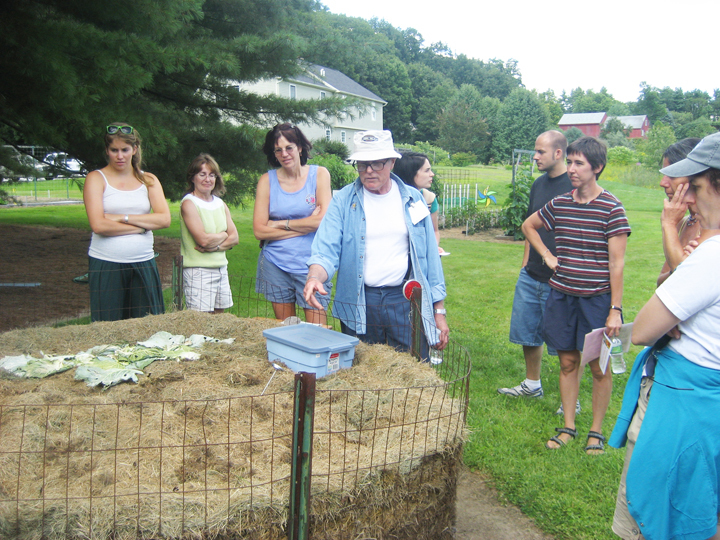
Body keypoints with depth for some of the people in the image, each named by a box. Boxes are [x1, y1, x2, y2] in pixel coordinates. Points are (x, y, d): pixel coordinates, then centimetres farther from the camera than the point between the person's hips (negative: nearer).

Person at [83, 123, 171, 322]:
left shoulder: (149, 180, 11)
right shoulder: (96, 179, 3)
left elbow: (164, 219, -3)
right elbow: (98, 225, -11)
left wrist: (123, 217, -9)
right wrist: (142, 226, -8)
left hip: (143, 264, 3)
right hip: (106, 266, -2)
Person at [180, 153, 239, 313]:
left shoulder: (220, 204, 13)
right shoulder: (189, 203, -7)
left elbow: (234, 238, 6)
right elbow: (203, 239, -17)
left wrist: (215, 246, -12)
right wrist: (224, 235, 0)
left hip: (221, 269, 7)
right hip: (198, 271, -7)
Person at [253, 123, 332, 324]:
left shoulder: (319, 174, 1)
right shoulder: (267, 180, 4)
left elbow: (324, 220, -10)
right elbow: (259, 231, -4)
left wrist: (281, 224, -6)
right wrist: (305, 226, -8)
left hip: (310, 264, -2)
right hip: (275, 264, 2)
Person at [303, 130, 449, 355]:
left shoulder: (412, 199, 6)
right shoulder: (343, 200, 1)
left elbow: (430, 257, 7)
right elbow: (326, 251, -7)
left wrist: (439, 311, 5)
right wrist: (314, 277, -30)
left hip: (405, 301, 1)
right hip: (358, 305, 0)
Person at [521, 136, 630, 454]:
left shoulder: (611, 208, -9)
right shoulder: (559, 204, 3)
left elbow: (617, 263, -11)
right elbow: (528, 226, 23)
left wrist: (615, 309, -13)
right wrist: (546, 256, 10)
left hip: (597, 298, -4)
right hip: (561, 296, 4)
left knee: (599, 367, 6)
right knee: (568, 362, 12)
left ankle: (596, 431, 22)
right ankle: (568, 427, 24)